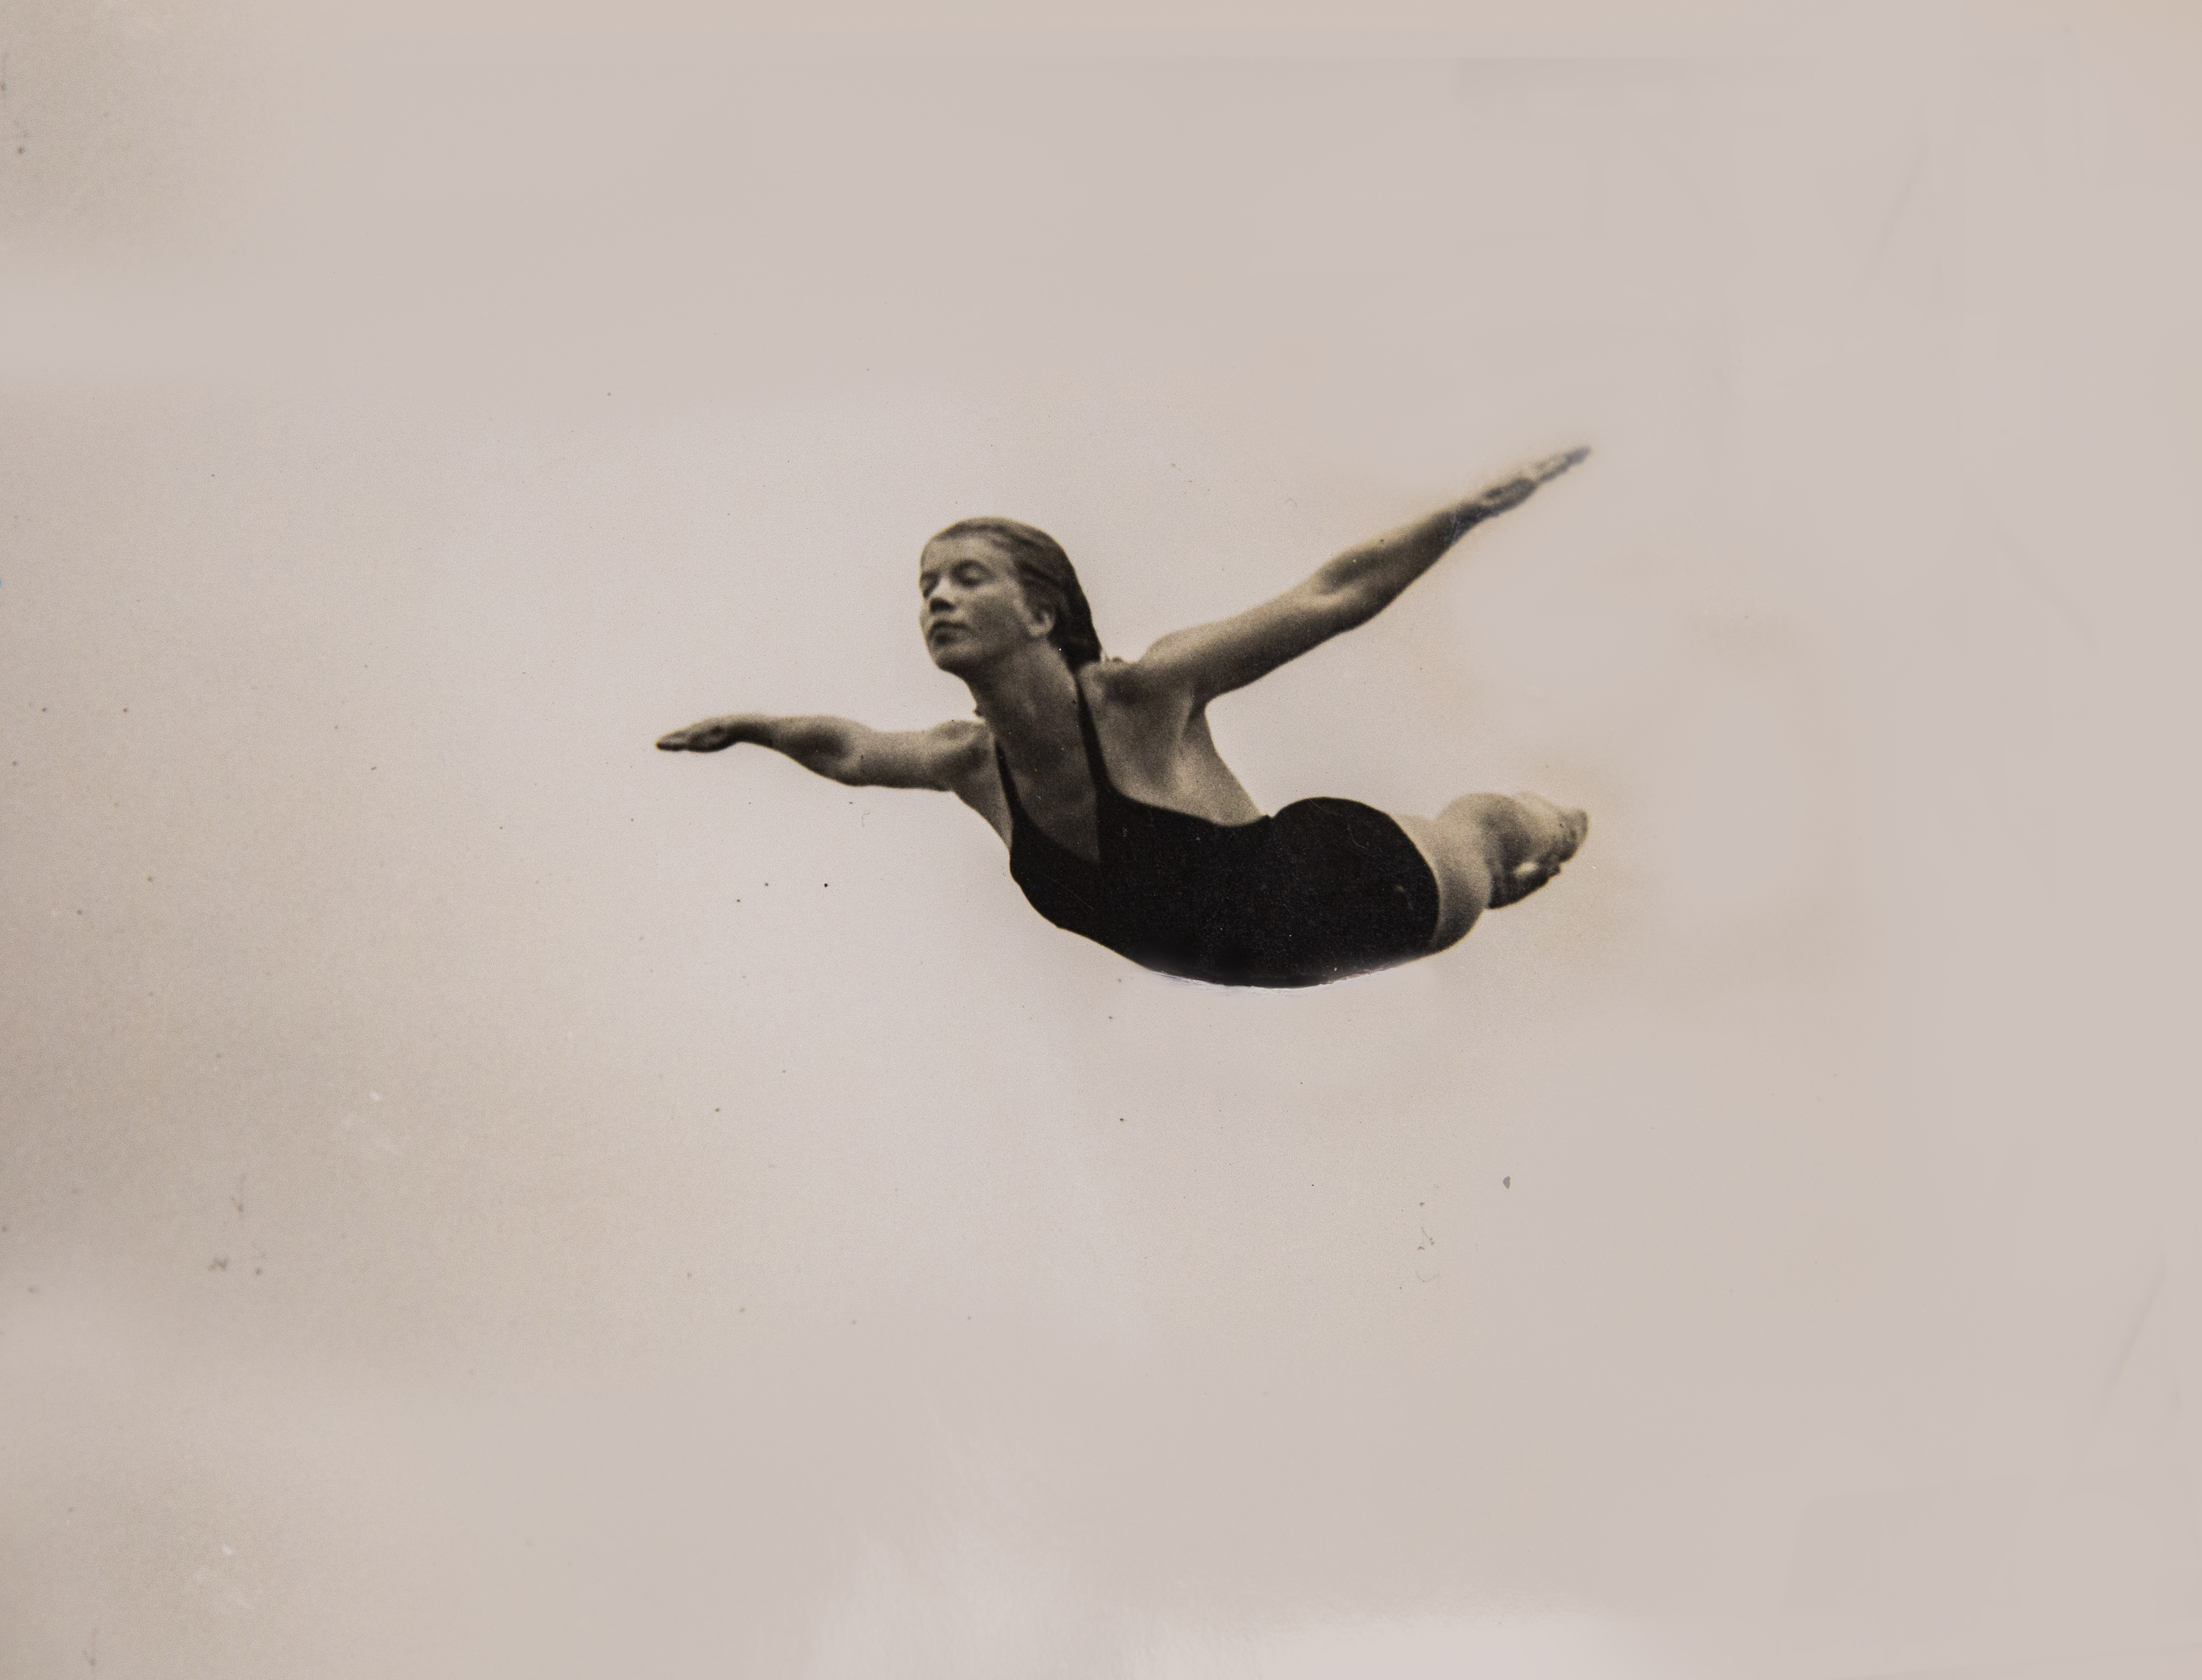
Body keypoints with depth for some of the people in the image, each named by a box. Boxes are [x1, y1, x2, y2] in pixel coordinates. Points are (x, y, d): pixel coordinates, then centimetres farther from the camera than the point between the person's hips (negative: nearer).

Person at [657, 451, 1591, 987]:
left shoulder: (1144, 696, -37)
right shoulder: (974, 764, -20)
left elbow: (1338, 593, -32)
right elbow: (851, 749, 4)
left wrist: (1486, 503, -34)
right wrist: (756, 728, -8)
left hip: (1369, 885, -4)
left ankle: (1554, 822, 63)